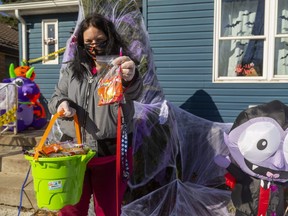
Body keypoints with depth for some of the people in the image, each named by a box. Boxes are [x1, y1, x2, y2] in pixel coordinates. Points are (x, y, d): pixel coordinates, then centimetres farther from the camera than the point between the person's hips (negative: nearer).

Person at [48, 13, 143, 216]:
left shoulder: (121, 65, -3)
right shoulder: (72, 68, 10)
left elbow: (134, 92, -24)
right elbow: (56, 97, 15)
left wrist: (130, 78, -49)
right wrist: (61, 104, -10)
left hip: (111, 151, -3)